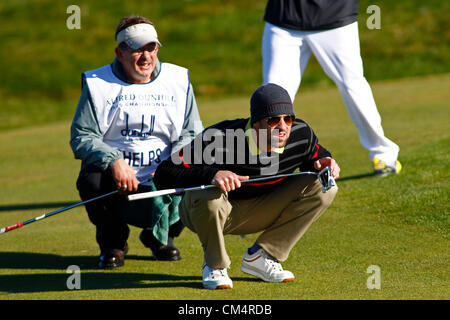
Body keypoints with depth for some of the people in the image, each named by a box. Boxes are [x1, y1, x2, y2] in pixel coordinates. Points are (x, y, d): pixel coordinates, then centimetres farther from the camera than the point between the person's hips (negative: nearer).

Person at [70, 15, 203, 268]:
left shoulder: (179, 80, 7)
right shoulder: (98, 84, 0)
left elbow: (192, 134, 7)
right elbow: (81, 137, -5)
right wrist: (114, 160, -24)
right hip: (116, 178, -1)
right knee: (92, 179, -34)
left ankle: (160, 237, 12)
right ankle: (113, 242, -1)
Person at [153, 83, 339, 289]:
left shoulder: (301, 134, -16)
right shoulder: (219, 140, -32)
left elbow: (316, 155, 9)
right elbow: (163, 176, -35)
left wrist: (322, 163, -17)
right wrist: (211, 175, -51)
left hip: (259, 211, 5)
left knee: (323, 188, -10)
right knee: (209, 197, -40)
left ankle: (259, 257, -3)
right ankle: (215, 265, -10)